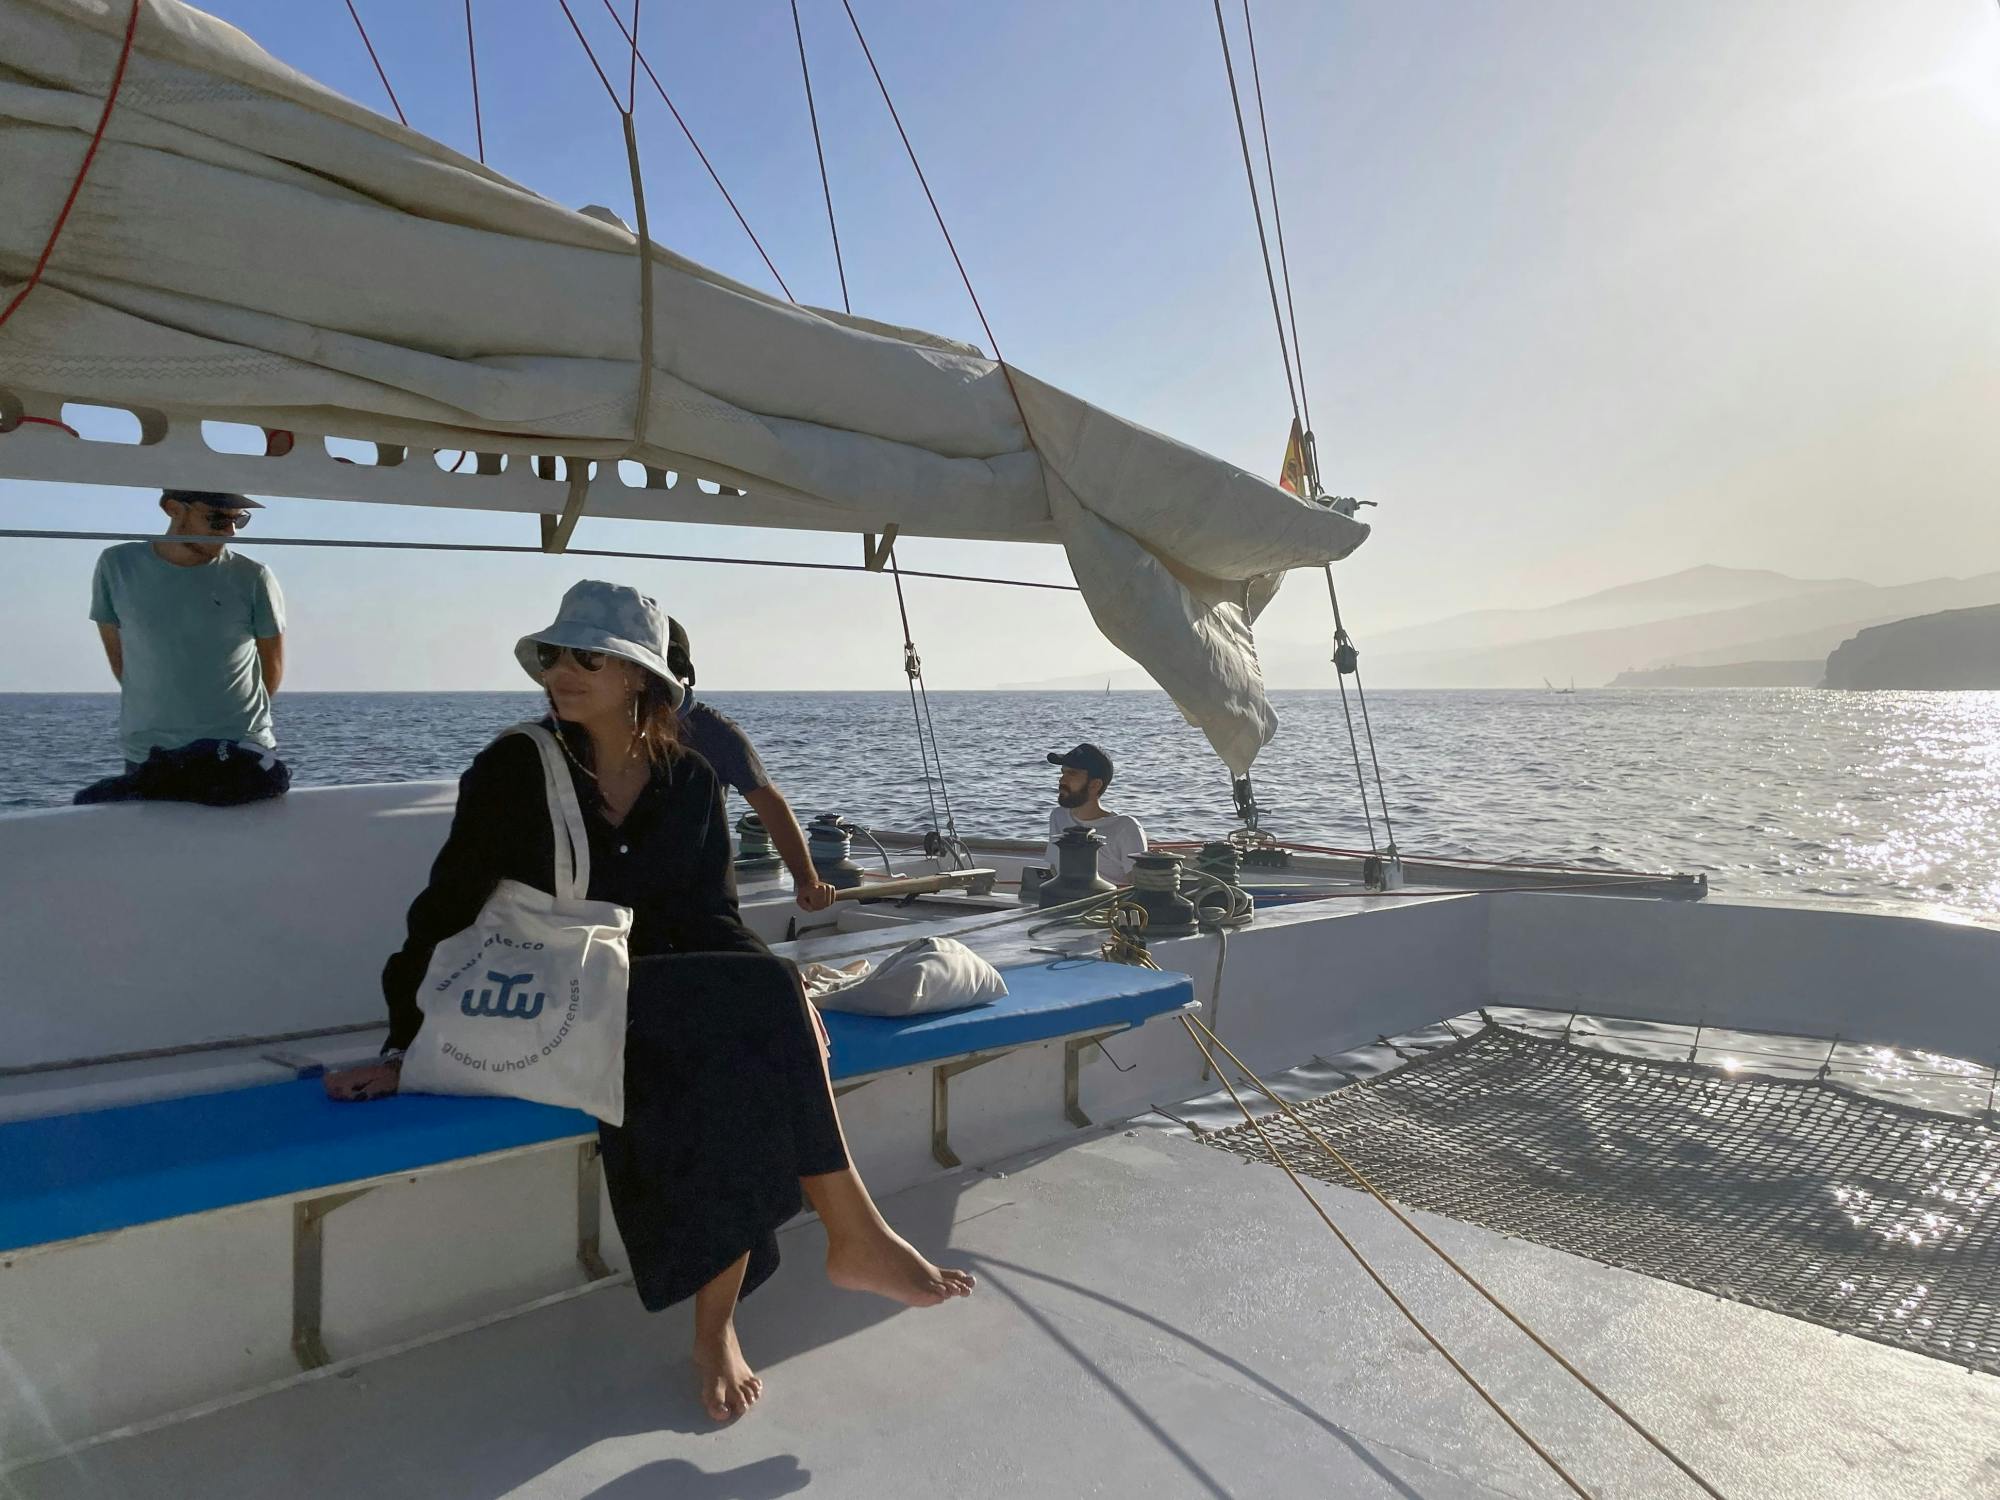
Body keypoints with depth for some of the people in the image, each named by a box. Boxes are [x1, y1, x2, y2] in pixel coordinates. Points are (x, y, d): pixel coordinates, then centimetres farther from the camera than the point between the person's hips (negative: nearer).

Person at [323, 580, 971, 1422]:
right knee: (756, 1003, -29)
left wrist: (779, 992, -14)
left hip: (678, 999, 4)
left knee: (741, 1068, -31)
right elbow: (446, 910, -2)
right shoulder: (515, 769, -3)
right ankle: (853, 1235, -21)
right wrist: (403, 1046, -8)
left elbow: (710, 915, 4)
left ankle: (716, 1322, -18)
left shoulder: (690, 781, 6)